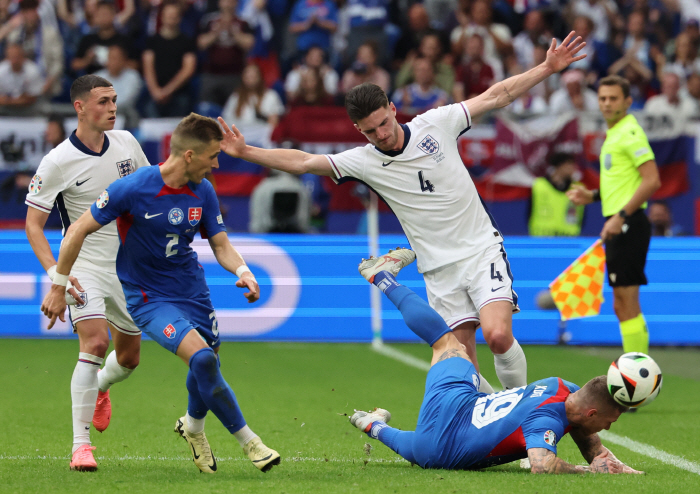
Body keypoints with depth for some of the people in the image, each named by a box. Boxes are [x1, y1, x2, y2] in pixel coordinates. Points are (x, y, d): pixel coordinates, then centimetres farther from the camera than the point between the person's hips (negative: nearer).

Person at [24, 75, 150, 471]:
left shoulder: (126, 142, 1)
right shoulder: (57, 162, -14)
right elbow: (33, 223, -10)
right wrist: (55, 272, -22)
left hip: (127, 266, 5)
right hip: (85, 265, -5)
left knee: (129, 357, 13)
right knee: (96, 342, -23)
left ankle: (100, 388, 50)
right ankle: (81, 445, -19)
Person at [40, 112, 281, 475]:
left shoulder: (203, 192, -5)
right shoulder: (133, 188, -21)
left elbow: (221, 245, 3)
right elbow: (78, 230, -13)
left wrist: (243, 272, -19)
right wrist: (58, 288, -9)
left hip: (192, 291, 6)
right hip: (146, 296, -6)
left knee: (206, 370, 10)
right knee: (201, 358, -24)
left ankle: (193, 427, 45)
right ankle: (248, 441, -10)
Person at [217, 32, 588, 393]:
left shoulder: (435, 124, -2)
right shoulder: (363, 161, -1)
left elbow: (496, 96, 3)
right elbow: (303, 162, -3)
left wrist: (548, 68, 1)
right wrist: (245, 152, -10)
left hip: (481, 249, -2)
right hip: (440, 268, 2)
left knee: (498, 336, -22)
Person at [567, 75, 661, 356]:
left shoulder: (630, 133, -12)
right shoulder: (613, 134, 19)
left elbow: (652, 181, -21)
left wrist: (621, 216, -23)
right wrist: (593, 196, 17)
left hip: (628, 225, -10)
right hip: (619, 226, 10)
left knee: (626, 304, -11)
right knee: (623, 306, 12)